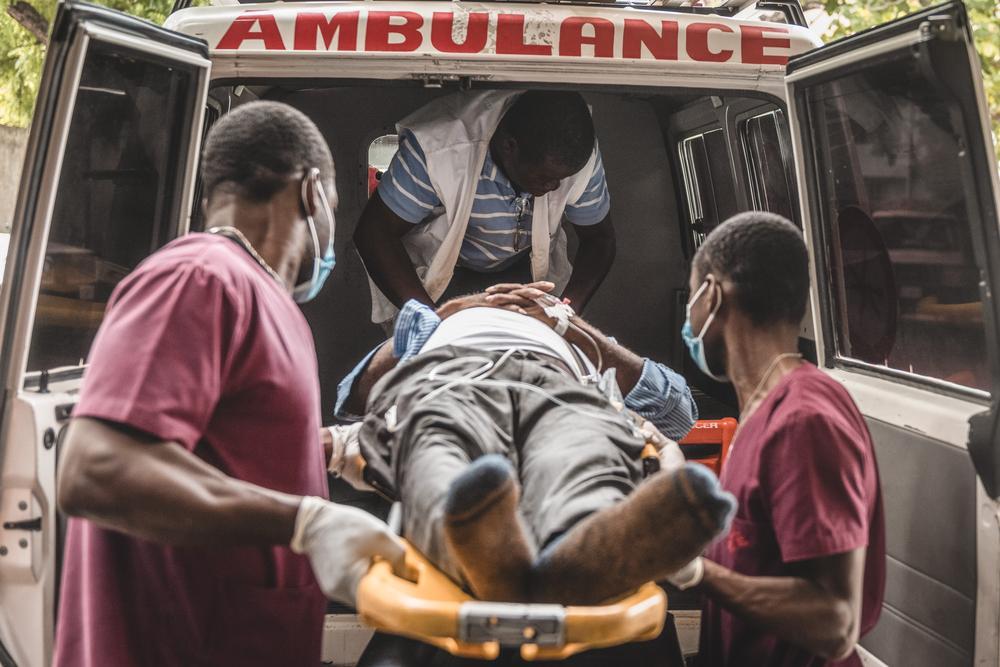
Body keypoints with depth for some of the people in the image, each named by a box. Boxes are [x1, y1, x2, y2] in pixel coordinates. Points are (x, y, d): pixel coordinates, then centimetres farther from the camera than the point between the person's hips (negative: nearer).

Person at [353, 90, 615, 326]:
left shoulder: (579, 157, -25)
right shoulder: (437, 148, -36)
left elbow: (599, 238, -10)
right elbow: (374, 233, -29)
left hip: (523, 266, 3)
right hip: (441, 267, -2)